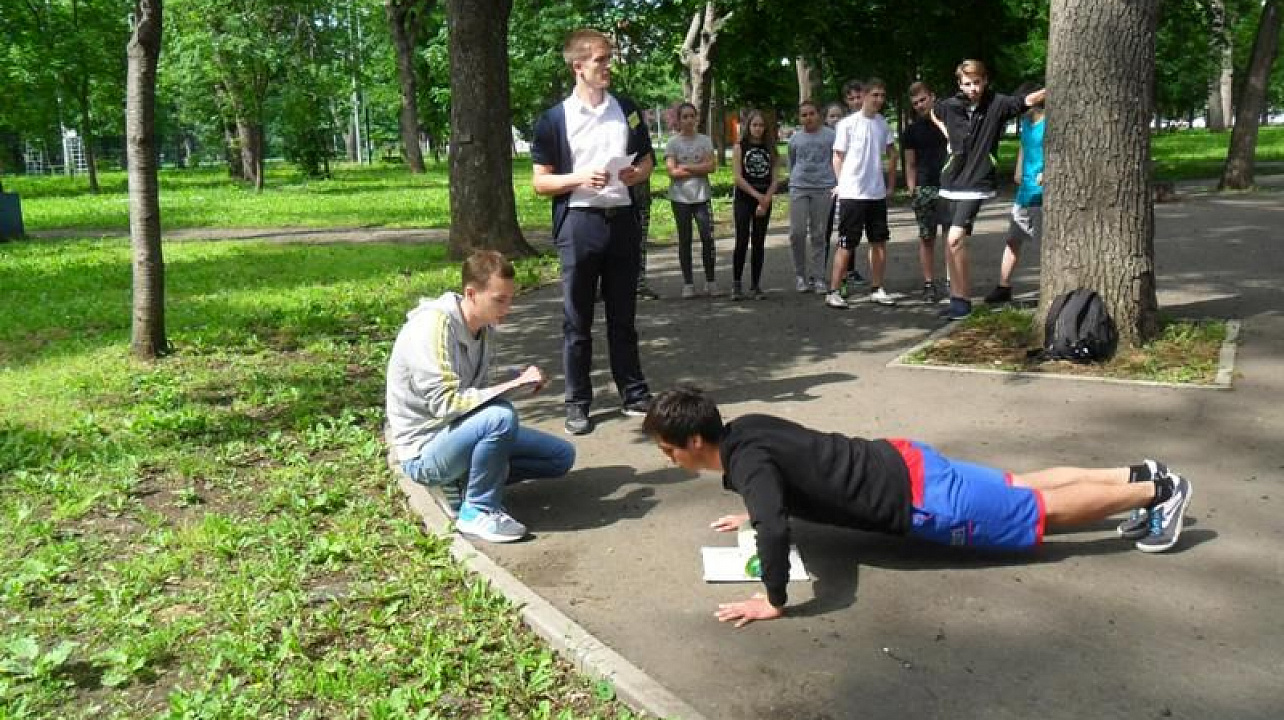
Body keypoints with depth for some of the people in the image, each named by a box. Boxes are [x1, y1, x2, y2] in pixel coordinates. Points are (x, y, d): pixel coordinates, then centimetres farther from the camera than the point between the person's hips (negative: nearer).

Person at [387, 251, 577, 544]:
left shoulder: (485, 327, 3)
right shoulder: (434, 325, -23)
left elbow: (477, 392, 7)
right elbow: (446, 403, -29)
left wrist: (519, 379, -11)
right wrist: (515, 384, -28)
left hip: (459, 436, 9)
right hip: (424, 452, -8)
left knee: (562, 456, 5)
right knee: (500, 416, -36)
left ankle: (461, 482, 4)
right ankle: (478, 511, -15)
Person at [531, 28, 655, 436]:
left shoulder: (626, 110, 9)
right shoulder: (554, 119, -1)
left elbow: (647, 160, 18)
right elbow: (540, 182, -1)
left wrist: (637, 174, -5)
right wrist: (579, 178, -17)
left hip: (623, 220, 3)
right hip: (579, 223, -3)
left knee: (624, 315, 11)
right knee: (577, 320, 4)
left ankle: (634, 393, 21)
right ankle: (577, 403, 12)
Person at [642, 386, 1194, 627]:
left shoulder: (744, 460, -25)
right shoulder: (744, 428, 2)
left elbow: (775, 529, -42)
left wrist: (773, 602, -30)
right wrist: (754, 514, 21)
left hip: (917, 499, -8)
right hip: (900, 463, 8)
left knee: (1042, 511, 6)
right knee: (1020, 491, 22)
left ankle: (1158, 490, 19)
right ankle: (1137, 475, 34)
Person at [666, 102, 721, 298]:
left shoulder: (705, 140, 7)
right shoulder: (672, 143, 1)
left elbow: (711, 165, -4)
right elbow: (672, 172, -8)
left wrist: (685, 167, -9)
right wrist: (699, 170, -7)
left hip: (702, 196, 1)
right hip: (680, 197, -1)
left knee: (707, 237, -5)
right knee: (685, 240, 4)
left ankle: (710, 281, 5)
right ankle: (688, 283, 11)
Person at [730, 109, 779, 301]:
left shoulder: (769, 148, 9)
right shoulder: (740, 147, 2)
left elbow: (775, 178, 4)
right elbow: (737, 177, -7)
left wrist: (766, 200, -10)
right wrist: (757, 195, -14)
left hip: (765, 201, 3)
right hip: (743, 200, -3)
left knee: (759, 242, 4)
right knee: (742, 241, -8)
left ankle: (755, 285, 10)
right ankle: (736, 284, 0)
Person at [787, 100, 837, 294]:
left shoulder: (830, 136, 4)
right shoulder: (795, 138, 10)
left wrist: (835, 184, 6)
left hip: (823, 189, -1)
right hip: (799, 188, 1)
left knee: (818, 235, 2)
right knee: (797, 232, -6)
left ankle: (817, 277, 9)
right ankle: (800, 274, 9)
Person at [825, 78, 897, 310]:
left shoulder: (883, 124, 9)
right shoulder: (847, 124, -7)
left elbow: (891, 154, 18)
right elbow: (838, 158, -2)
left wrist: (890, 183, 14)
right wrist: (844, 184, -3)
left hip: (877, 194, 6)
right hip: (852, 195, -6)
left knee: (879, 241, 10)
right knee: (846, 244, -4)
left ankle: (877, 289, 20)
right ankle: (834, 292, 2)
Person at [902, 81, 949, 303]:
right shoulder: (912, 130, 10)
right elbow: (910, 164, 11)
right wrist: (911, 189, -1)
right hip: (924, 189, 1)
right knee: (926, 238, 3)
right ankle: (929, 284, 8)